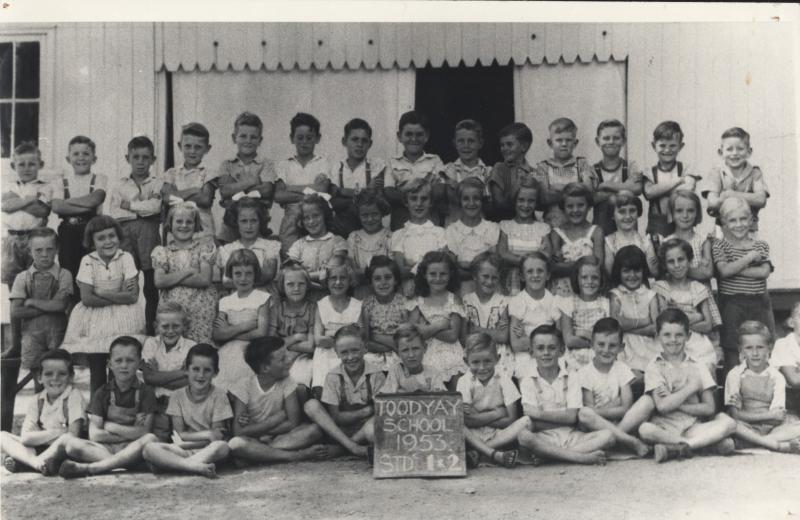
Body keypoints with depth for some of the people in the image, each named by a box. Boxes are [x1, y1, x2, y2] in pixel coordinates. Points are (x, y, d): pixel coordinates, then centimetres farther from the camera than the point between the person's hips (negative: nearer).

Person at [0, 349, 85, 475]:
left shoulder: (73, 396, -5)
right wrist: (56, 432, -15)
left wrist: (40, 436, -17)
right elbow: (25, 438, -7)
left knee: (68, 439, -36)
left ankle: (20, 461, -22)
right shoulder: (36, 401, 5)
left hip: (63, 451, -5)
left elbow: (73, 435, -14)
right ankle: (37, 462, -30)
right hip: (38, 450, 5)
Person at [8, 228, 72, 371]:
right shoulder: (22, 277, 4)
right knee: (28, 372, -7)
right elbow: (15, 312, -5)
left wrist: (31, 302, -5)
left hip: (57, 331, -1)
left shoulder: (64, 275, 1)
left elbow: (60, 305, -11)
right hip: (32, 331, 1)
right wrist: (48, 307, -8)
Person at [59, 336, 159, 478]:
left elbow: (144, 432, -5)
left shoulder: (145, 392, 6)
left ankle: (88, 468, -38)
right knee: (71, 444, -23)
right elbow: (94, 435, -2)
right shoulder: (102, 394, 9)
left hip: (133, 450, -1)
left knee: (151, 439, -34)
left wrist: (111, 426, -4)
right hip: (105, 448, 1)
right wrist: (130, 433, -6)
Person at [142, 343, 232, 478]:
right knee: (149, 448, -24)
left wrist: (185, 442, -11)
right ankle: (196, 466, -38)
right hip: (181, 451, 2)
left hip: (208, 451, -2)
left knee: (222, 446, -36)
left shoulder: (218, 396, 0)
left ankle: (166, 464, -32)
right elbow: (179, 434, -1)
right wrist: (207, 434, -12)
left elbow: (218, 436, -5)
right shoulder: (178, 396, 5)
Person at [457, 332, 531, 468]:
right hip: (474, 435, -1)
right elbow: (467, 421, -13)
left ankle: (477, 452, -27)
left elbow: (511, 420, -8)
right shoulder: (464, 382, -3)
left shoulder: (504, 380, -1)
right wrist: (497, 413, -13)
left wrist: (479, 417, -13)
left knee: (526, 421, -26)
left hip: (500, 434, 1)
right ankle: (496, 455, -37)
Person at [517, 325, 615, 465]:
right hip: (544, 438, -2)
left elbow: (573, 417, -5)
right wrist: (562, 417, -9)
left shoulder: (570, 379, 8)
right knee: (523, 436, -35)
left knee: (607, 435, -21)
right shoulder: (527, 381, 3)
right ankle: (582, 456, -30)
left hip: (570, 436, 2)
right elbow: (534, 424, -6)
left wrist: (540, 413, -10)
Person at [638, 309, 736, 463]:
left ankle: (674, 449, -28)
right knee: (645, 429, -35)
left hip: (694, 427, 3)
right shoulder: (654, 367, 3)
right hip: (665, 428, -3)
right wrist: (691, 386, -5)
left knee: (728, 422, -23)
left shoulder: (698, 367, 11)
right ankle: (709, 444, -28)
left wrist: (675, 403, -8)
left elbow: (709, 408, 1)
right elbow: (662, 406, -10)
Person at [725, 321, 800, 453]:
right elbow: (735, 414, -10)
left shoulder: (776, 377, 3)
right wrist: (770, 415, -14)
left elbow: (778, 419, -6)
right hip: (747, 428, -1)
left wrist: (749, 416, -17)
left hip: (771, 428, 1)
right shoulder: (735, 375, -1)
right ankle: (782, 445, -32)